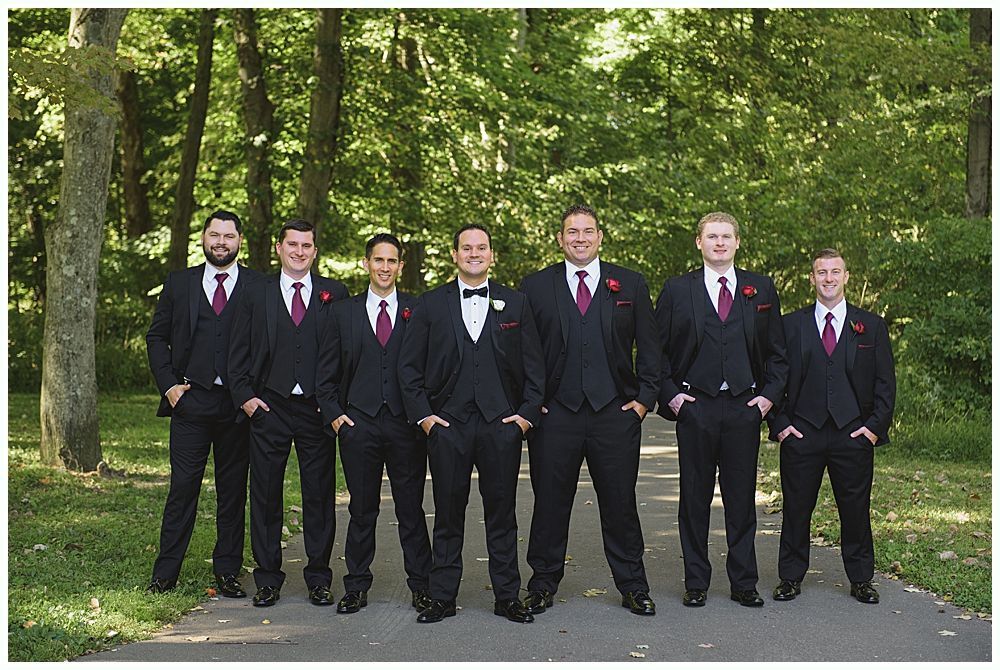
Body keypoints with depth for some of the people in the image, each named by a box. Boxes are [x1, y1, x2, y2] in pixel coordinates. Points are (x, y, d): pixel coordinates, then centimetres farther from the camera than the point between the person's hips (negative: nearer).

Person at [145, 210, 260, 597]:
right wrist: (168, 385, 1)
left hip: (238, 403, 0)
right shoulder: (178, 283, 10)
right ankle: (165, 575, 9)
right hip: (190, 401, 1)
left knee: (233, 490, 6)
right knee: (182, 487, 0)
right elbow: (156, 337, 13)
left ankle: (227, 572, 16)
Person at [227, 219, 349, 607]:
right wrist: (245, 396, -2)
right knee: (265, 495, 4)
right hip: (268, 408, 1)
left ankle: (319, 579, 15)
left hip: (319, 409, 0)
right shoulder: (257, 294, 8)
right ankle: (268, 581, 15)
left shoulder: (334, 294, 7)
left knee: (319, 495, 4)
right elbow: (239, 352, 8)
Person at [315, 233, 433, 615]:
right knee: (362, 509, 7)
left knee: (411, 508, 4)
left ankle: (420, 586, 13)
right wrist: (334, 414, -1)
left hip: (407, 425, -1)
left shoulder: (418, 312, 7)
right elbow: (326, 374, 10)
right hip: (358, 424, 1)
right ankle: (356, 587, 16)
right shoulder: (344, 313, 9)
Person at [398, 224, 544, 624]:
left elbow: (534, 366, 9)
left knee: (502, 512, 6)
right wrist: (422, 413, -2)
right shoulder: (431, 305, 7)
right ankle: (443, 598, 15)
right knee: (448, 513, 5)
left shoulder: (515, 304, 10)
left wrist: (528, 412, -1)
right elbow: (409, 366, 6)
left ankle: (507, 597, 16)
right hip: (447, 425, 0)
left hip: (502, 425, 1)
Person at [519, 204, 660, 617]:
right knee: (550, 503, 6)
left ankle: (633, 587, 19)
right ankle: (543, 585, 19)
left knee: (620, 504, 6)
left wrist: (645, 397, 1)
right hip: (554, 414, 0)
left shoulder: (630, 285, 8)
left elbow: (648, 347, 9)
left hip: (616, 413, 0)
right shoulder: (535, 287, 6)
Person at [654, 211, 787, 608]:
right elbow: (656, 349, 6)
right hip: (695, 408, -1)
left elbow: (777, 352, 13)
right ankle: (696, 583, 15)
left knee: (742, 498, 6)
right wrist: (670, 395, -3)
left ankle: (743, 583, 17)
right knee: (695, 499, 4)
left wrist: (769, 395, 2)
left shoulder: (761, 290, 9)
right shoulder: (676, 290, 5)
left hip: (745, 408, 1)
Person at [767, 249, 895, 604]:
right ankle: (791, 577, 17)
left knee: (856, 509, 7)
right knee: (796, 508, 5)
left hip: (853, 433, 0)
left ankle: (861, 579, 21)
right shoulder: (790, 325, 7)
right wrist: (779, 422, -3)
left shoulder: (872, 325, 8)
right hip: (801, 433, 0)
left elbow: (885, 383, 7)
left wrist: (876, 425, -2)